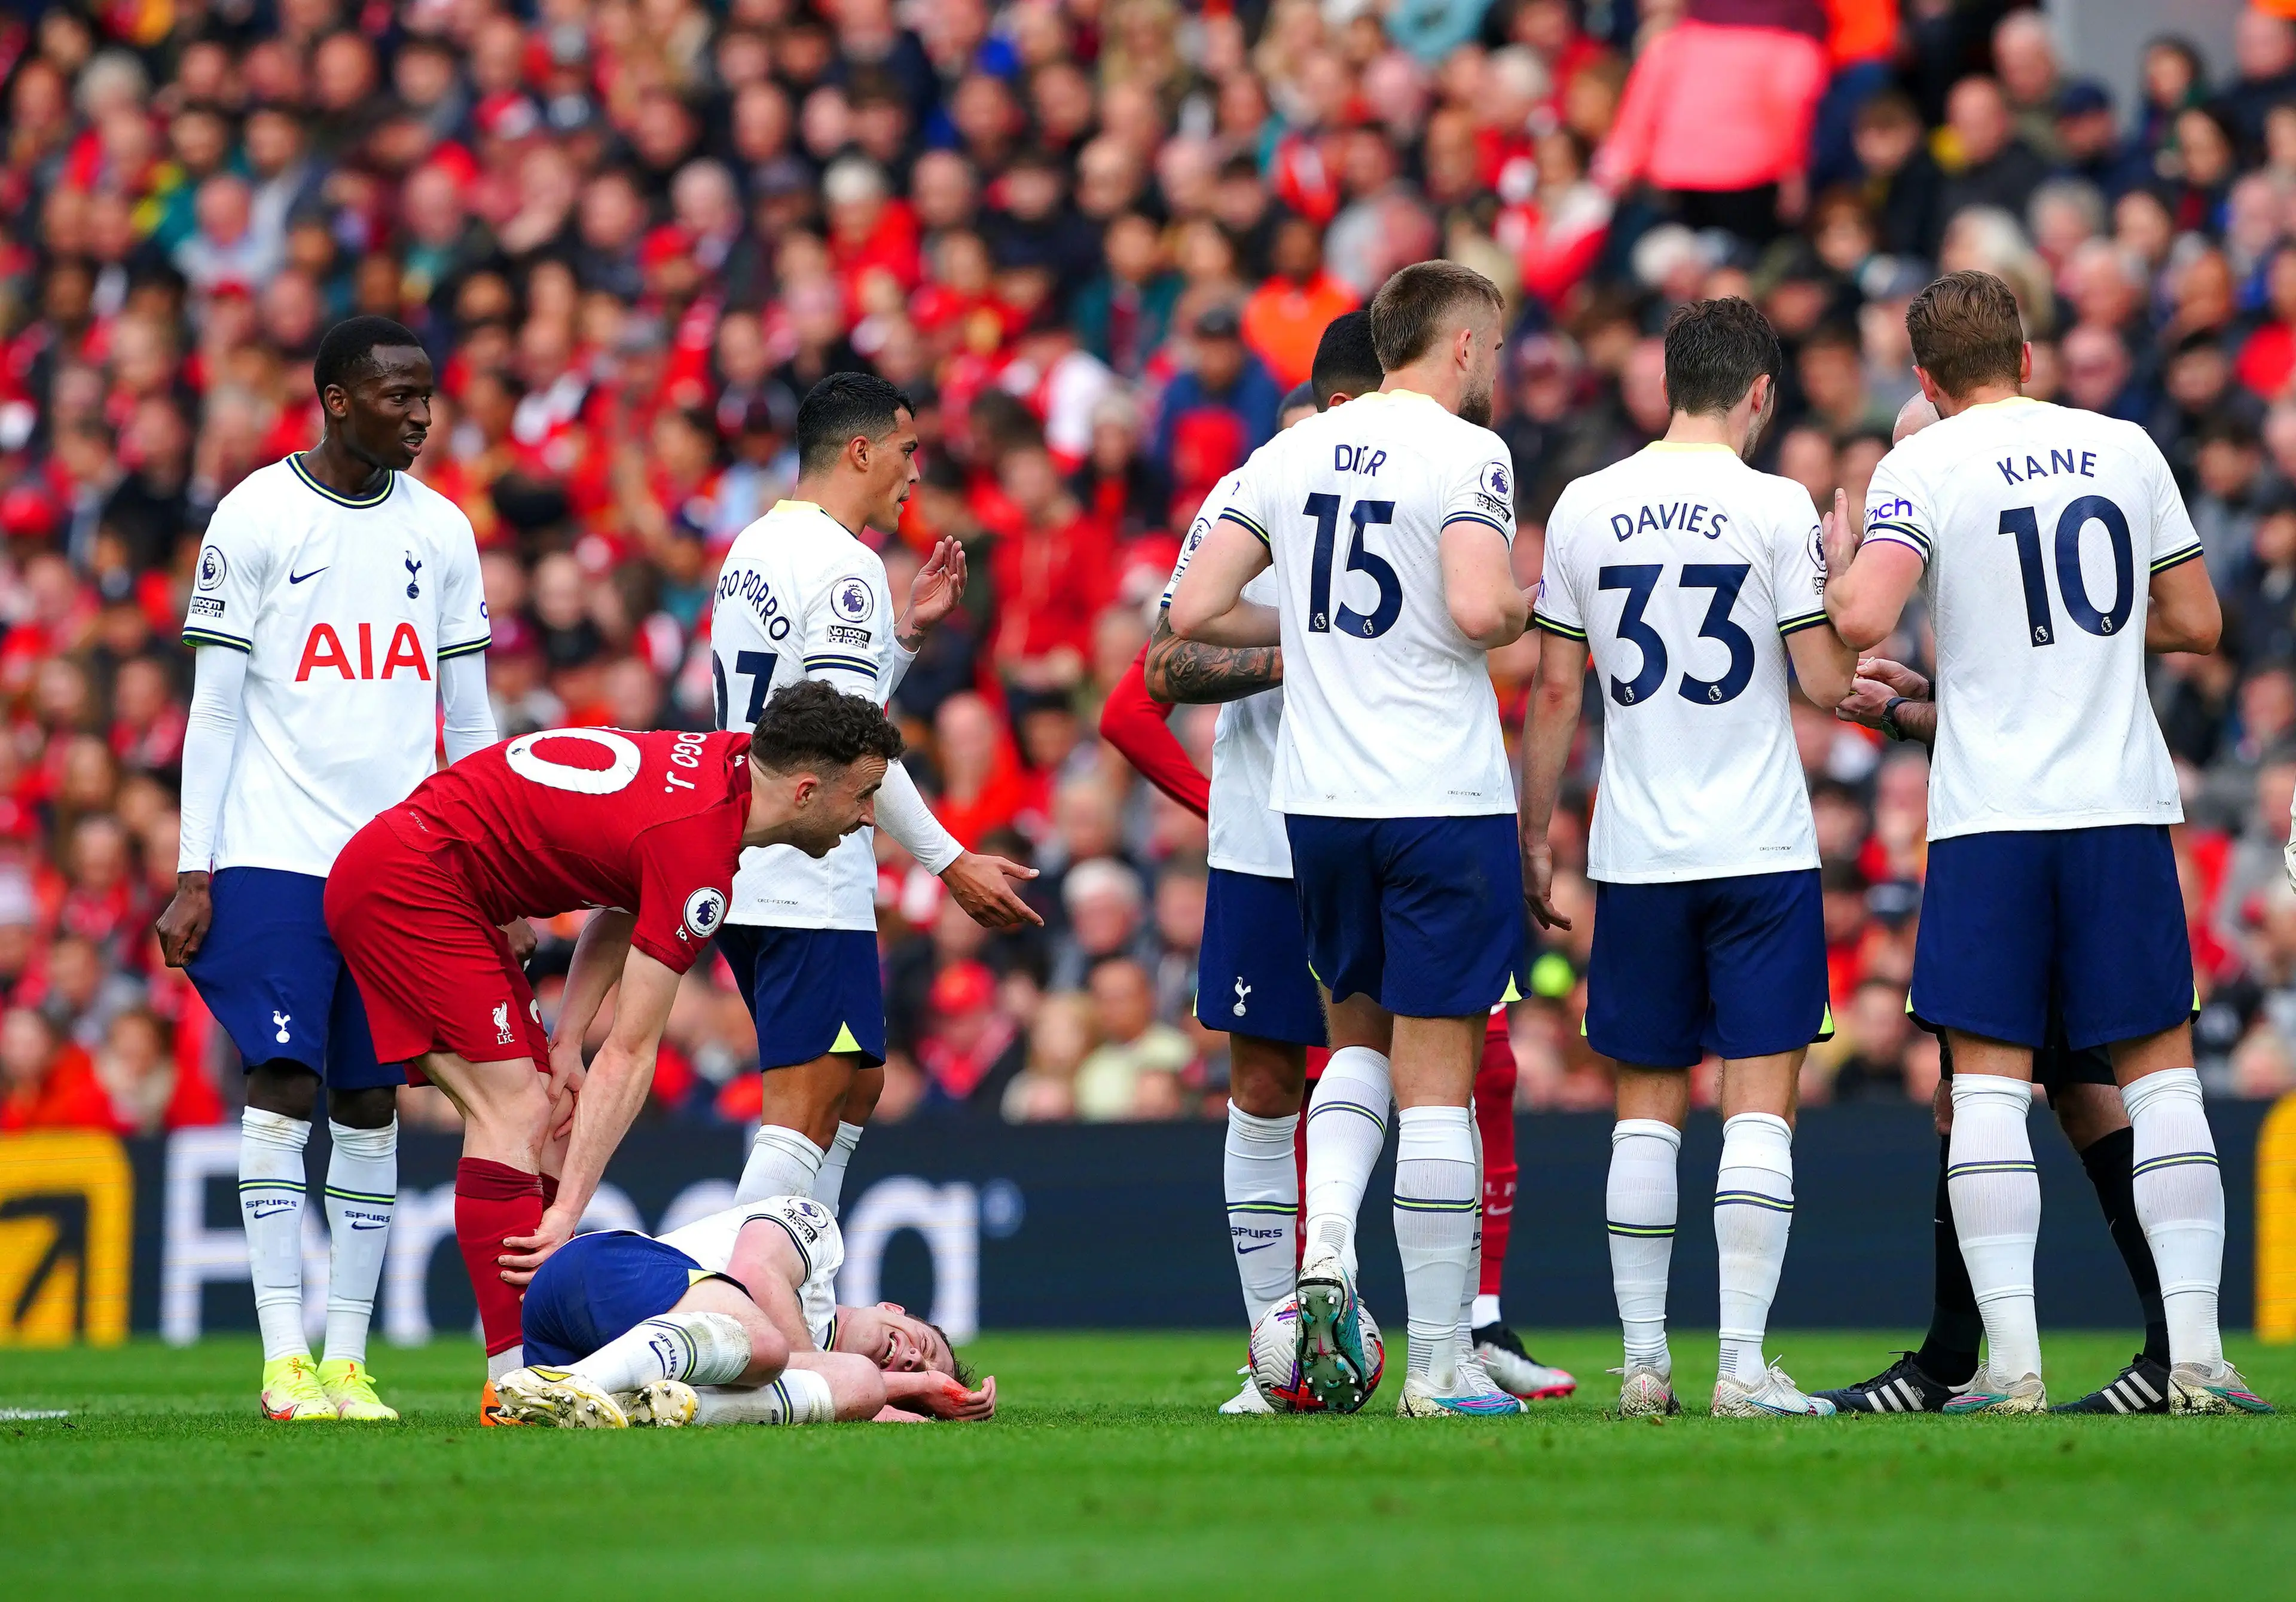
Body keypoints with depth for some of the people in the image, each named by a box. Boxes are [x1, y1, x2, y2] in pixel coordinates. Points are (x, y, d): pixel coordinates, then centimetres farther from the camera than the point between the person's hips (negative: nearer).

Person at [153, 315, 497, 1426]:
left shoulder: (441, 532, 10)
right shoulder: (257, 518, -3)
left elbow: (468, 722, 14)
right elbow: (214, 709, -3)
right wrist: (194, 877, -8)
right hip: (275, 855, -4)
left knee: (371, 1105, 4)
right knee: (282, 1088, -9)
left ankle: (347, 1357, 6)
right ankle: (285, 1360, -9)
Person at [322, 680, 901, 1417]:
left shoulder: (727, 759, 3)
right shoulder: (696, 848, -23)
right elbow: (630, 1054, -21)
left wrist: (567, 1040, 6)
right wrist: (568, 1211, -18)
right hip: (407, 879, -10)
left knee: (547, 1124, 6)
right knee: (512, 1112, -15)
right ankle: (516, 1387, -18)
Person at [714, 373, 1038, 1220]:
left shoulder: (752, 552, 18)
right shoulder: (842, 564, -13)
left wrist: (907, 632, 21)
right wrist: (950, 862, -18)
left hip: (741, 867, 10)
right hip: (809, 885, -10)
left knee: (855, 1087, 19)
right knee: (802, 1117, -12)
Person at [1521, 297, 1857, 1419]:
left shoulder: (1586, 508, 3)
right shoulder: (1775, 508, -7)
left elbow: (1556, 690, 6)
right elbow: (1826, 683, -7)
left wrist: (1533, 836, 15)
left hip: (1637, 859, 3)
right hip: (1761, 853, -3)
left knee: (1647, 1106, 10)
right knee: (1760, 1103, -2)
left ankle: (1643, 1364, 9)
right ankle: (1743, 1366, -9)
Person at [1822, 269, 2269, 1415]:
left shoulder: (1922, 468, -3)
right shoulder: (2125, 448, 8)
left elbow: (1863, 621, -17)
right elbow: (2196, 623, 12)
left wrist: (1838, 566, 5)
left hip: (1989, 815, -2)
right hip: (2125, 804, 2)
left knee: (1989, 1083, 1)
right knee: (2160, 1073, 6)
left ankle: (2011, 1364, -6)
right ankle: (2198, 1355, -2)